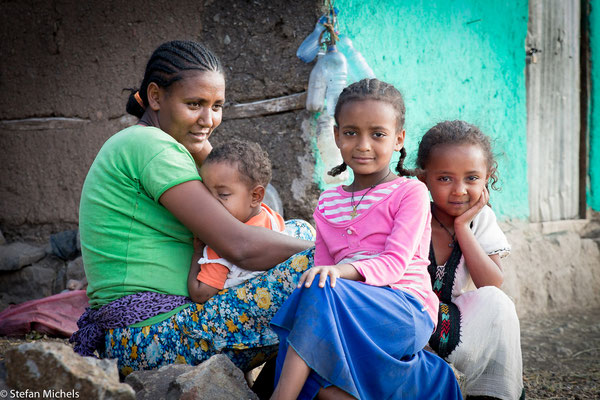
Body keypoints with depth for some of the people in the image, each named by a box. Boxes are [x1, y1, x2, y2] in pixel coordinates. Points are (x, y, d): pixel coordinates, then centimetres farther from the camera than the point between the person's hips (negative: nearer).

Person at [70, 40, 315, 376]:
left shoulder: (129, 145, 19)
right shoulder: (152, 146, -12)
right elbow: (240, 246, -19)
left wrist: (204, 154, 7)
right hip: (148, 336, -11)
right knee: (310, 270, -25)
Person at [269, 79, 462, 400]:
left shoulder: (410, 192, 2)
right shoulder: (328, 203, 19)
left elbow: (395, 263, -11)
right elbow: (323, 269, 15)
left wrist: (342, 271, -29)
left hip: (406, 307, -5)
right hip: (353, 311, 5)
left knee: (321, 291, -34)